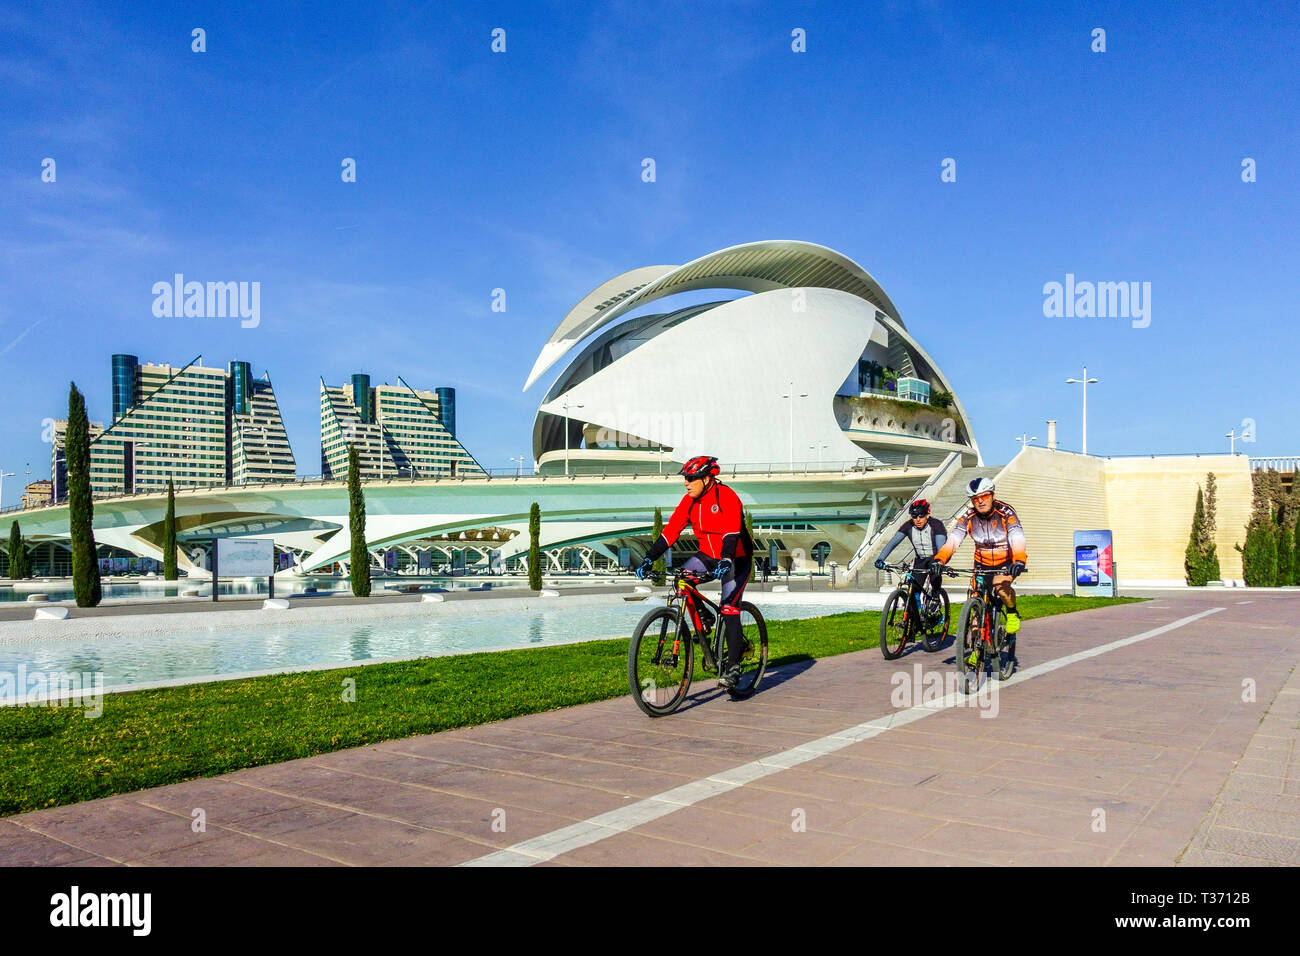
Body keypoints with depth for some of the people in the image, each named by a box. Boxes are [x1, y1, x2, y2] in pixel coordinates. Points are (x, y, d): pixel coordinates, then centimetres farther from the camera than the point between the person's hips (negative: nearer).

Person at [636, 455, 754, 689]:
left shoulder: (727, 497, -23)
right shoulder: (689, 501, -5)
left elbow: (732, 533, -34)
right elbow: (670, 531, -9)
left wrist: (725, 562, -50)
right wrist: (649, 559, -18)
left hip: (736, 558, -6)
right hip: (708, 554, 6)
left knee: (729, 608, -15)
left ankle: (733, 665, -8)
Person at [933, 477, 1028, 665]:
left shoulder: (1005, 512, -19)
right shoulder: (969, 517, -11)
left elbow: (1017, 538, -33)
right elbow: (953, 539, -23)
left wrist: (1019, 561, -53)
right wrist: (939, 559, -41)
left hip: (1006, 563, -3)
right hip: (982, 564, 3)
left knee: (1001, 586, -34)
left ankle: (1012, 613, -3)